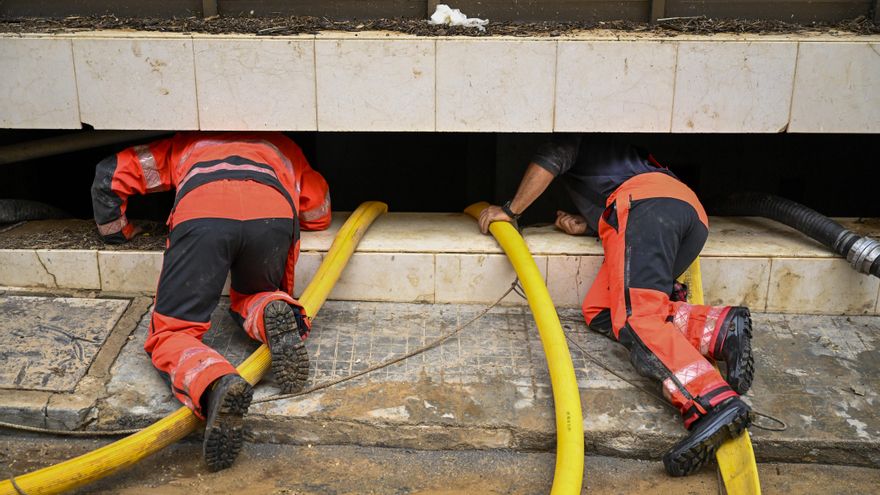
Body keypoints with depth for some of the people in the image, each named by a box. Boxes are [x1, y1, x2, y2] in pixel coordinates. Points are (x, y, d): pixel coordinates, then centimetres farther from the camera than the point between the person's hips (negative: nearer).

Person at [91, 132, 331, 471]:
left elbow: (109, 174, 38)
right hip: (274, 214, 2)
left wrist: (116, 232, 53)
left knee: (169, 333, 6)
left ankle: (215, 385, -28)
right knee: (249, 302, 29)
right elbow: (319, 214, 42)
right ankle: (271, 315, -8)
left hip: (202, 214, -1)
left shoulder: (185, 142, 44)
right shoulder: (280, 144, 45)